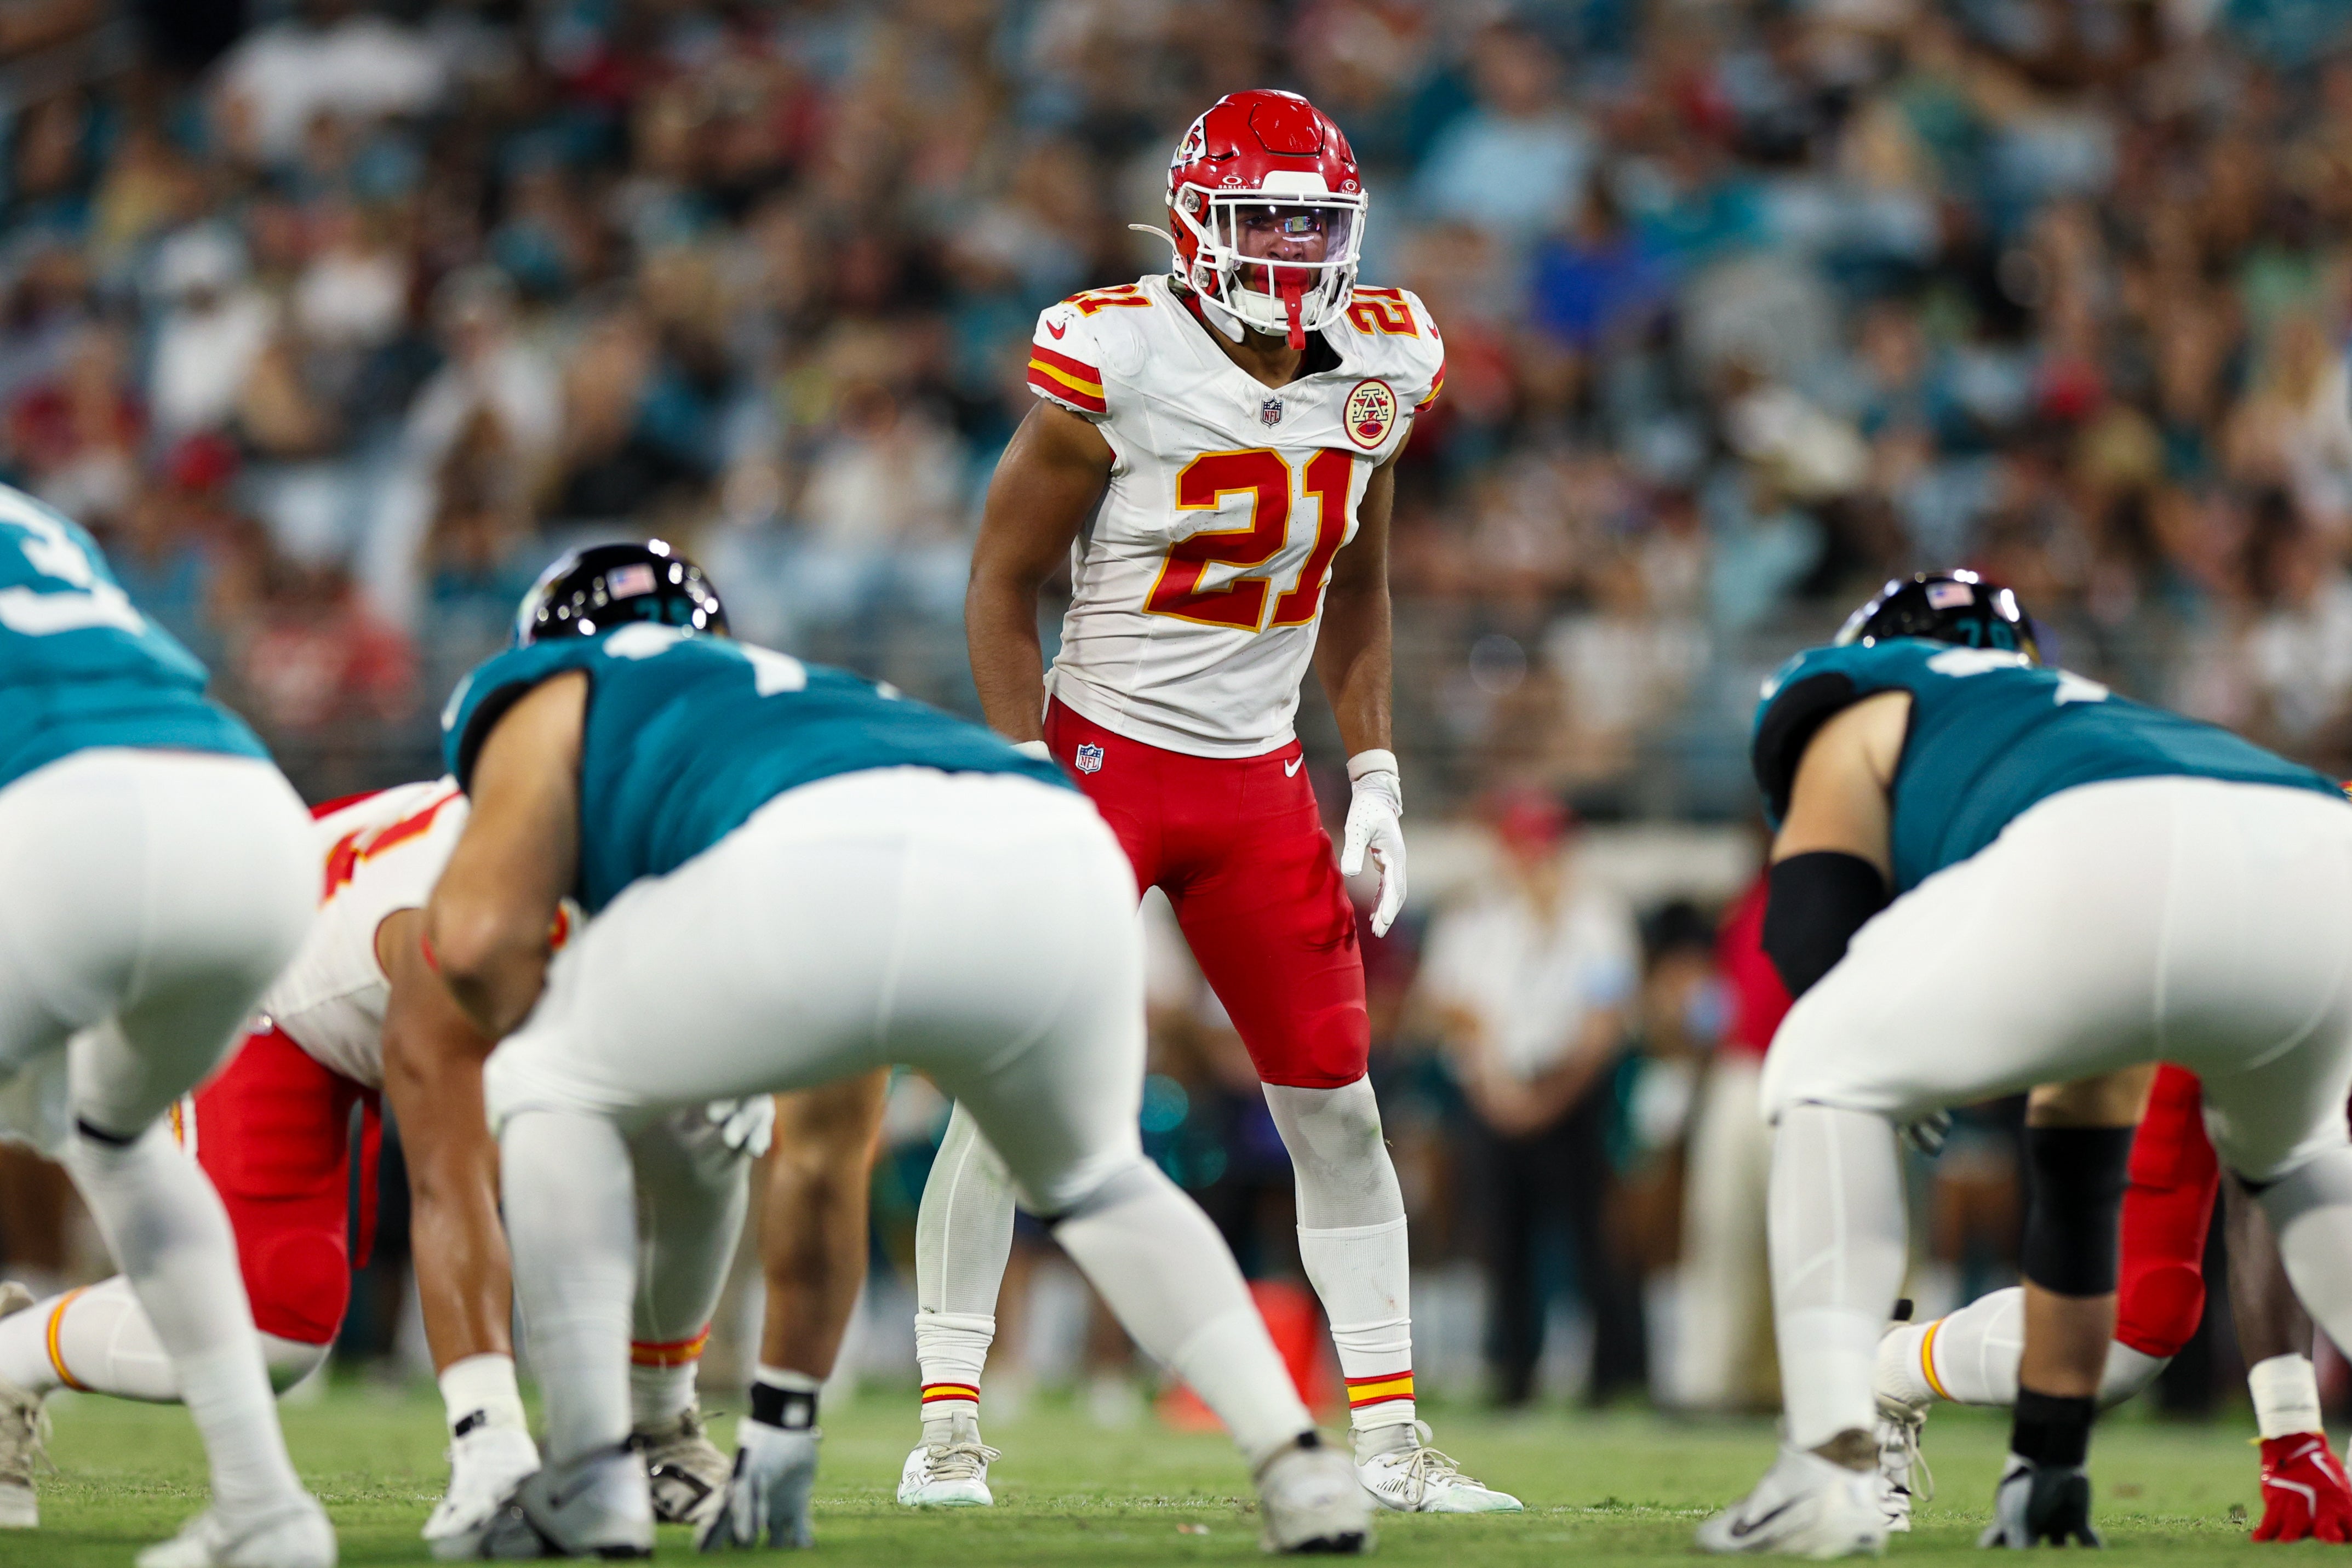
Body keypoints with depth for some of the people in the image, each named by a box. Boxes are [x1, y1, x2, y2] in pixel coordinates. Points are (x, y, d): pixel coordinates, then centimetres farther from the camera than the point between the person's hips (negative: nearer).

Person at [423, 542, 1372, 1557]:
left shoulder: (557, 687, 30)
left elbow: (477, 935, 13)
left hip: (825, 881, -6)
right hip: (1056, 864, 6)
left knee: (546, 1090, 22)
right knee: (1094, 1180, 36)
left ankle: (592, 1479, 12)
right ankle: (1296, 1464, 20)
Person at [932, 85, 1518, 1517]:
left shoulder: (1379, 369, 1)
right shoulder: (1117, 365, -16)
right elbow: (1004, 583, -8)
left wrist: (1377, 781, 9)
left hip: (1259, 781, 5)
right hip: (1100, 755, -5)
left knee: (1337, 1108, 4)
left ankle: (1390, 1438, 10)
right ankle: (950, 1427, 2)